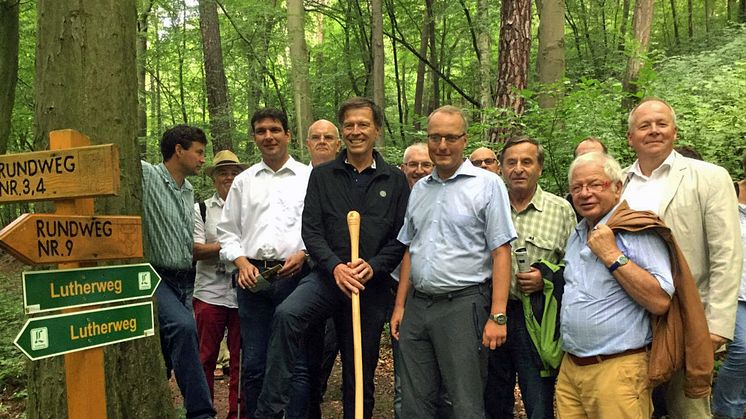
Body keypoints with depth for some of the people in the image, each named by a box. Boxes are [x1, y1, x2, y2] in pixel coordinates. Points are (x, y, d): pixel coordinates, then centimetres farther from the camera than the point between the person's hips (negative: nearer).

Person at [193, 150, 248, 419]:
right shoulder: (201, 210, 7)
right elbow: (196, 251, -3)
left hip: (243, 294, 1)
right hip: (210, 294, -1)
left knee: (241, 359, 7)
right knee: (206, 358, 4)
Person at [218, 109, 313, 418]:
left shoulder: (309, 178, 6)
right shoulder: (243, 181, 14)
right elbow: (228, 231, 15)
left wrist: (303, 254, -12)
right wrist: (241, 262, 0)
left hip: (295, 274, -2)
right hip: (253, 276, 3)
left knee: (298, 363, 0)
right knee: (253, 363, 9)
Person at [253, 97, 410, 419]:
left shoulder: (395, 180, 6)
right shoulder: (322, 175, 7)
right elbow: (311, 230, 0)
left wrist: (373, 266, -14)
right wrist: (335, 265, -16)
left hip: (372, 284, 1)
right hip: (327, 275, 0)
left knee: (361, 374, 9)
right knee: (286, 314, -30)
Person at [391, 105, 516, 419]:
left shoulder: (487, 184, -5)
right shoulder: (419, 189, 13)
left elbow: (501, 253, -9)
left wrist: (497, 316, -15)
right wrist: (400, 305, 13)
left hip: (463, 305, -5)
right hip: (417, 306, 6)